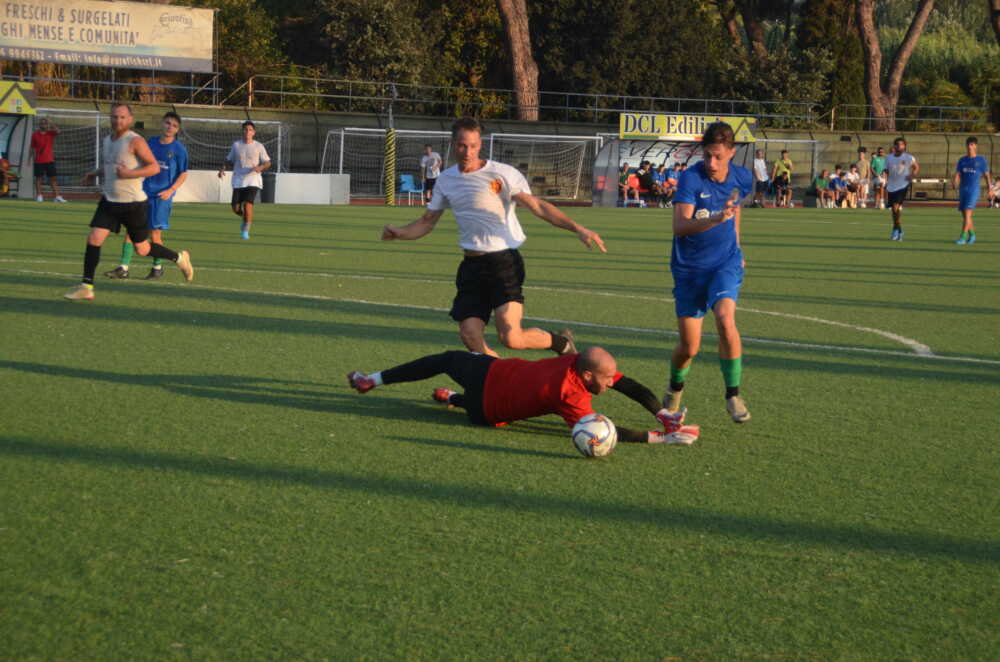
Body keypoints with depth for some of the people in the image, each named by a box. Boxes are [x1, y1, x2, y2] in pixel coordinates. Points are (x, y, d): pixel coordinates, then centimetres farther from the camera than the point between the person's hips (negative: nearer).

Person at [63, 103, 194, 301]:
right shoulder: (107, 141, 10)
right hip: (109, 201, 6)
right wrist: (94, 174, 12)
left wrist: (129, 173, -28)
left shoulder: (135, 141, -14)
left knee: (142, 249, 6)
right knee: (93, 239, -9)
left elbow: (154, 167, -18)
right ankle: (86, 287, -6)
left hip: (133, 203, -6)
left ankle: (179, 258, 31)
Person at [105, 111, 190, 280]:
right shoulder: (150, 143, 7)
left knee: (155, 235, 0)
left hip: (161, 196, -4)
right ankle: (123, 268, 1)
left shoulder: (179, 149, -4)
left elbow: (183, 174, 0)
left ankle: (157, 268, 20)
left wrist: (171, 190, -12)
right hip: (143, 193, 4)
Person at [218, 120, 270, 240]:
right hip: (238, 182, 2)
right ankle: (246, 218, 32)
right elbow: (229, 160, 16)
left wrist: (261, 167, -15)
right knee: (236, 208, -3)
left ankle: (246, 230, -1)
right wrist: (223, 168, -3)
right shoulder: (236, 145, 6)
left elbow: (268, 163, 6)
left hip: (253, 181, -2)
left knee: (248, 204, -19)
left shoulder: (259, 147, 1)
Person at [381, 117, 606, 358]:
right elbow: (426, 222, 19)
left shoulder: (503, 174, -6)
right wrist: (399, 233, -2)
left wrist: (577, 229, -24)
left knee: (511, 338, -18)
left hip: (504, 262, -6)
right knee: (470, 338, -7)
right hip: (472, 266, 6)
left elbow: (538, 206, -12)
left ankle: (561, 342, 11)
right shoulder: (446, 180, 11)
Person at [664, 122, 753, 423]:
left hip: (725, 263, 2)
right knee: (689, 347, 1)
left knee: (725, 318, -27)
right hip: (690, 268, -1)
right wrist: (715, 219, -44)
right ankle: (675, 391, 34)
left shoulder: (742, 178, -3)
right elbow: (679, 226, -30)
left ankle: (733, 396, -13)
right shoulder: (691, 179, -18)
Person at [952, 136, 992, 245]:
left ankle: (963, 237, -20)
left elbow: (986, 175, 8)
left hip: (974, 190, -5)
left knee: (967, 213, -17)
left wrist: (989, 186, -5)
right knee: (965, 215, 10)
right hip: (963, 190, 5)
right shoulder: (962, 160, 12)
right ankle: (972, 234, 29)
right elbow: (957, 174, 5)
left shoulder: (981, 160, 3)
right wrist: (955, 182, -16)